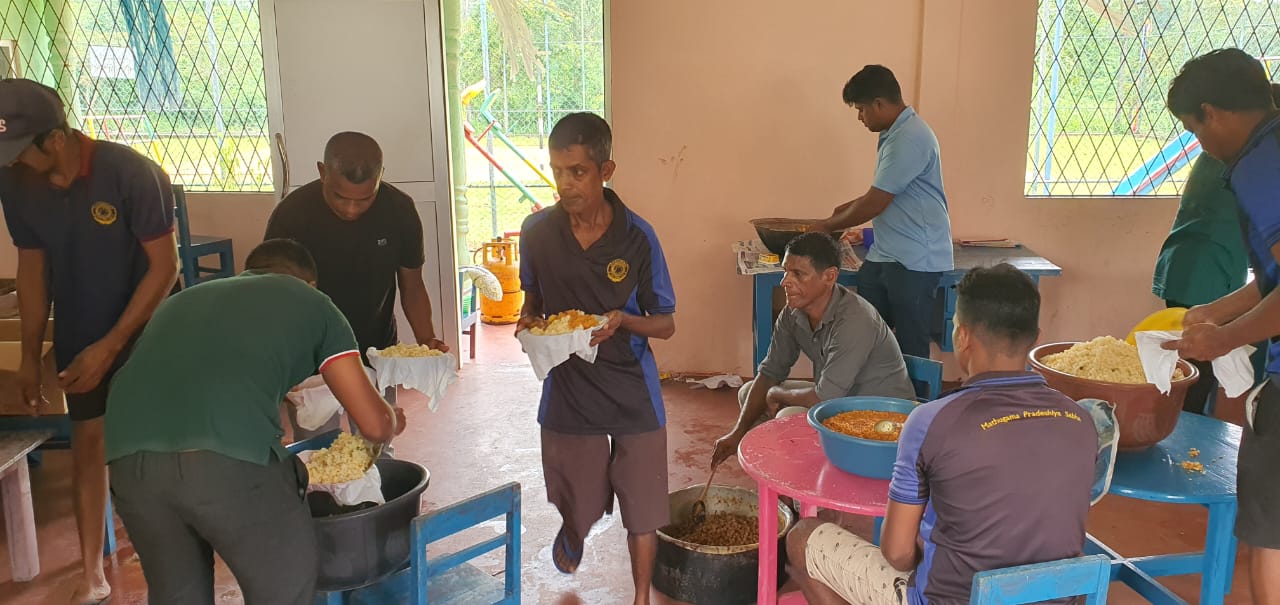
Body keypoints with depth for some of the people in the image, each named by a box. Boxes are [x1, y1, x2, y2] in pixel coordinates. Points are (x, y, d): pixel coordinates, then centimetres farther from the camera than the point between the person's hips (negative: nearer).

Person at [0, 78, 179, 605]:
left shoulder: (131, 173, -26)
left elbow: (163, 267, -21)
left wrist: (110, 346, -23)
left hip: (145, 328, -3)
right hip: (78, 335, 4)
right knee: (87, 445, 6)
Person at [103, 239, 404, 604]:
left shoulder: (184, 298, 35)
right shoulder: (311, 302, 23)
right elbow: (374, 424, 20)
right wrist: (393, 423, 45)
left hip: (130, 453, 5)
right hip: (231, 456, -5)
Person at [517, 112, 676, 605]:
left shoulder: (637, 237, -12)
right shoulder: (537, 231, -6)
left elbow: (665, 324, -4)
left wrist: (622, 320, -23)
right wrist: (528, 321, -10)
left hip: (632, 393, -1)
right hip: (567, 390, 2)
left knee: (641, 510, 7)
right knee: (576, 505, 16)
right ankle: (571, 534, 52)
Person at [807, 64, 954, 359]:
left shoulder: (910, 139, -19)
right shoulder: (895, 134, 13)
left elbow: (875, 204, -18)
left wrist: (828, 226, -5)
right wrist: (847, 208, 13)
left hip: (915, 259, -9)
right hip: (885, 255, 10)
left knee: (911, 347, -1)